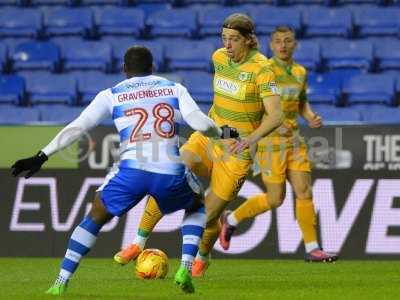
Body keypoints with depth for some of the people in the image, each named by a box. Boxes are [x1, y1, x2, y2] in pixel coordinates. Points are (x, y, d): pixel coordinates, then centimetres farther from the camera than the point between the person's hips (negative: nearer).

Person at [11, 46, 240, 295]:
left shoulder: (111, 96, 16)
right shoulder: (174, 88, 18)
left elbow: (76, 128, 11)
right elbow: (200, 123, 6)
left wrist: (42, 156, 14)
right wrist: (222, 133, 27)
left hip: (131, 170, 0)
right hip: (171, 172, 0)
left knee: (96, 217, 21)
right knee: (197, 207, 32)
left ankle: (61, 282, 12)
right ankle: (185, 269, 12)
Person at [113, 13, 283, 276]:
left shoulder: (262, 68, -19)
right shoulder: (219, 57, 1)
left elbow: (276, 116, -25)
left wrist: (252, 138, -41)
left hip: (237, 153, -5)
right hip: (208, 137, 5)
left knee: (209, 215, 0)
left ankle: (202, 258, 33)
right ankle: (138, 244, -4)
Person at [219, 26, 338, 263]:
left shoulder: (300, 72, 10)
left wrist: (312, 117, 2)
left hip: (294, 139, 6)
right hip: (270, 139, -6)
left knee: (305, 191, -1)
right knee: (275, 199, -4)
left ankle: (312, 249, 5)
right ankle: (232, 220, 19)